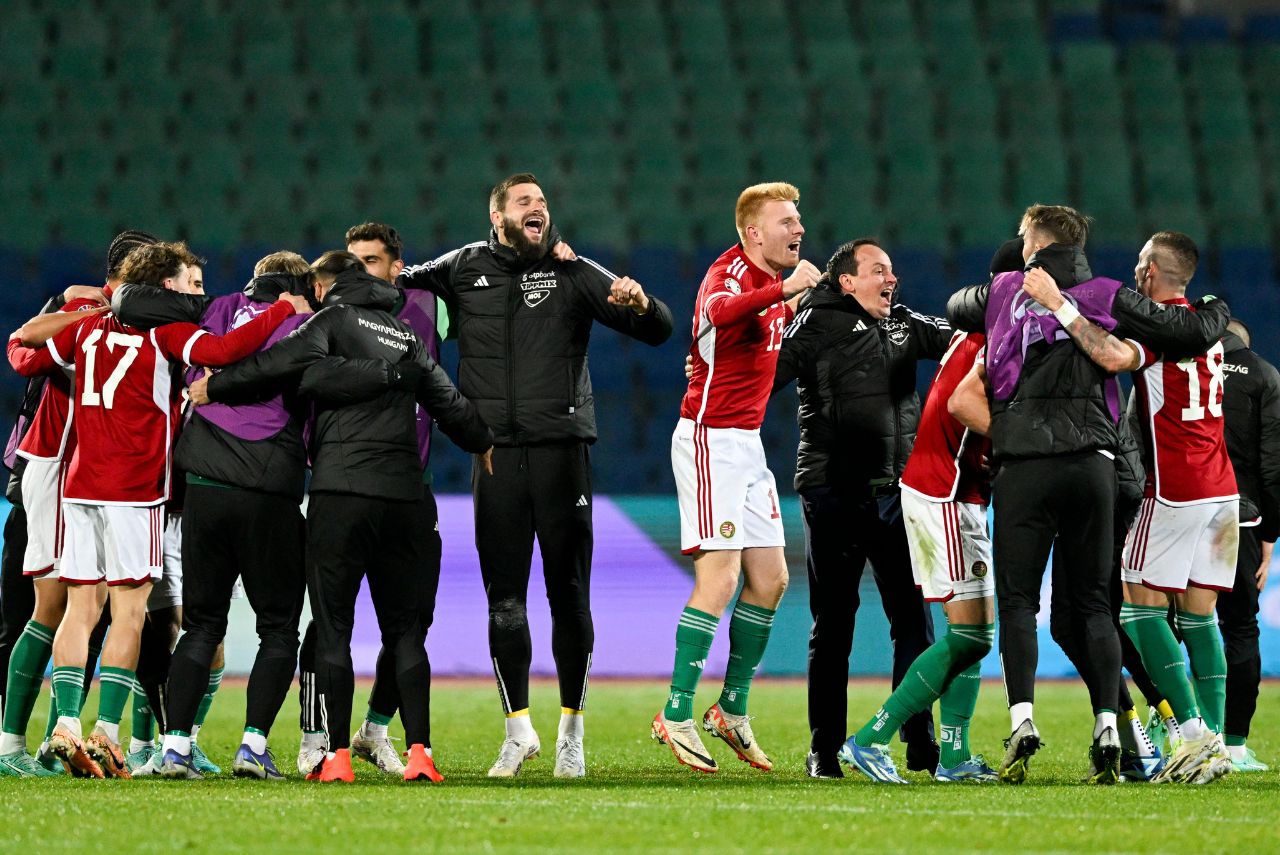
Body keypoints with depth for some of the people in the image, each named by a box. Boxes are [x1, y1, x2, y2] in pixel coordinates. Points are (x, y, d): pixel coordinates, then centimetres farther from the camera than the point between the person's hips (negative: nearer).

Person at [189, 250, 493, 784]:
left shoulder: (333, 318, 3)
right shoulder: (406, 336, 20)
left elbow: (290, 359, -16)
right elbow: (448, 401, 29)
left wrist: (216, 387, -6)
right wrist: (482, 442, 49)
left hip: (340, 488, -5)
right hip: (403, 494, 5)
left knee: (333, 626, 0)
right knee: (404, 628, 9)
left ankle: (337, 755, -5)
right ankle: (419, 750, -1)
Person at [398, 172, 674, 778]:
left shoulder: (573, 273, 5)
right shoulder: (464, 269, 10)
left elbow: (659, 331, 2)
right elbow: (394, 283, 26)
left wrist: (640, 304, -21)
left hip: (561, 449, -1)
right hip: (495, 453, 1)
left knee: (568, 592, 0)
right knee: (504, 596, 1)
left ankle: (572, 730, 9)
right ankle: (519, 729, 8)